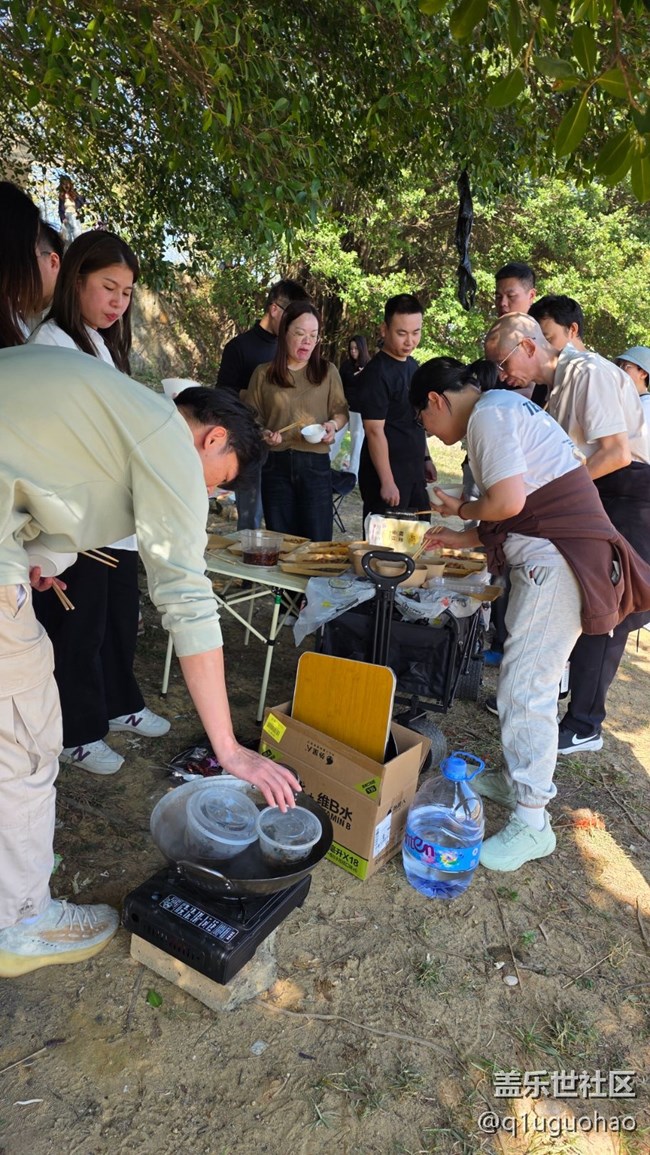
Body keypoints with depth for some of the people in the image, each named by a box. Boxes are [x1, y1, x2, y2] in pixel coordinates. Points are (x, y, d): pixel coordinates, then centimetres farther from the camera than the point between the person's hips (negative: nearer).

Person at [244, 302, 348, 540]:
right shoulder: (263, 373, 5)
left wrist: (333, 425, -12)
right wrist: (262, 434, -12)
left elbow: (341, 411, 10)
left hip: (315, 463, 0)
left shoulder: (328, 371, 6)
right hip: (275, 464, 1)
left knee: (317, 543, 1)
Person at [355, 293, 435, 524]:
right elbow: (375, 431, -18)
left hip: (414, 471, 8)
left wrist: (425, 458, 19)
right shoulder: (377, 373, -15)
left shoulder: (412, 365, 11)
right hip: (386, 472, -8)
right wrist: (387, 482, -20)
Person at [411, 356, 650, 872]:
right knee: (529, 674, 16)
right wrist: (461, 538, 22)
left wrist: (460, 508, -1)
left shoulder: (488, 413, -10)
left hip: (557, 558, -11)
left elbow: (508, 502, -21)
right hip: (546, 554, 11)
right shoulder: (504, 408, 22)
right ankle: (522, 777, 30)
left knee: (526, 684, -9)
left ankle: (531, 822, 0)